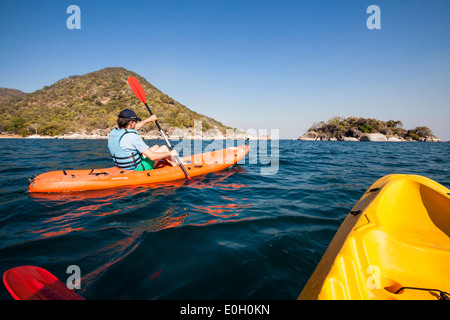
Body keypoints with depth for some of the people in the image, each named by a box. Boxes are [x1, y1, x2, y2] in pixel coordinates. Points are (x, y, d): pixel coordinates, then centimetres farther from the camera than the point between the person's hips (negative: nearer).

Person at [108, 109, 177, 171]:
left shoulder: (113, 132, -1)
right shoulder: (132, 137, -28)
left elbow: (134, 128, 19)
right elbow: (152, 156, -27)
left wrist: (149, 119, 27)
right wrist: (170, 153, -12)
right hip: (138, 169, -9)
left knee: (156, 147, 21)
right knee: (164, 148, 5)